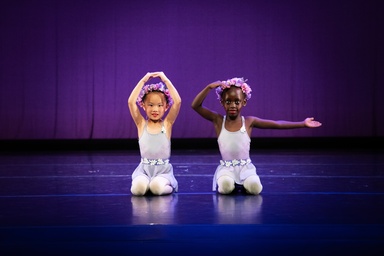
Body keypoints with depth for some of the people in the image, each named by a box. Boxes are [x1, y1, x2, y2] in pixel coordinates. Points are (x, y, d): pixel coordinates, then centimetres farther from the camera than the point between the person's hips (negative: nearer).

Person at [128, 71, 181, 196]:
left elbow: (177, 101, -11)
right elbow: (131, 102, -10)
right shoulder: (141, 124, 3)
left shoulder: (167, 123, 2)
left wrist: (166, 80, -11)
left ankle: (169, 186, 3)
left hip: (163, 170, -1)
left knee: (157, 187, -31)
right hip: (144, 169, 1)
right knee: (139, 188, -30)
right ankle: (142, 182, 5)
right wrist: (143, 81, -11)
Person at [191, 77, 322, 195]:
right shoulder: (218, 120, -2)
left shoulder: (249, 121, 0)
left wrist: (303, 123, -3)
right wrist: (209, 87, -20)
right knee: (226, 186, -34)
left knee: (254, 187, -29)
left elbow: (278, 124, 1)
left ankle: (242, 184, 7)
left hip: (245, 167, 2)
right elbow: (195, 106, -11)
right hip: (226, 167, -1)